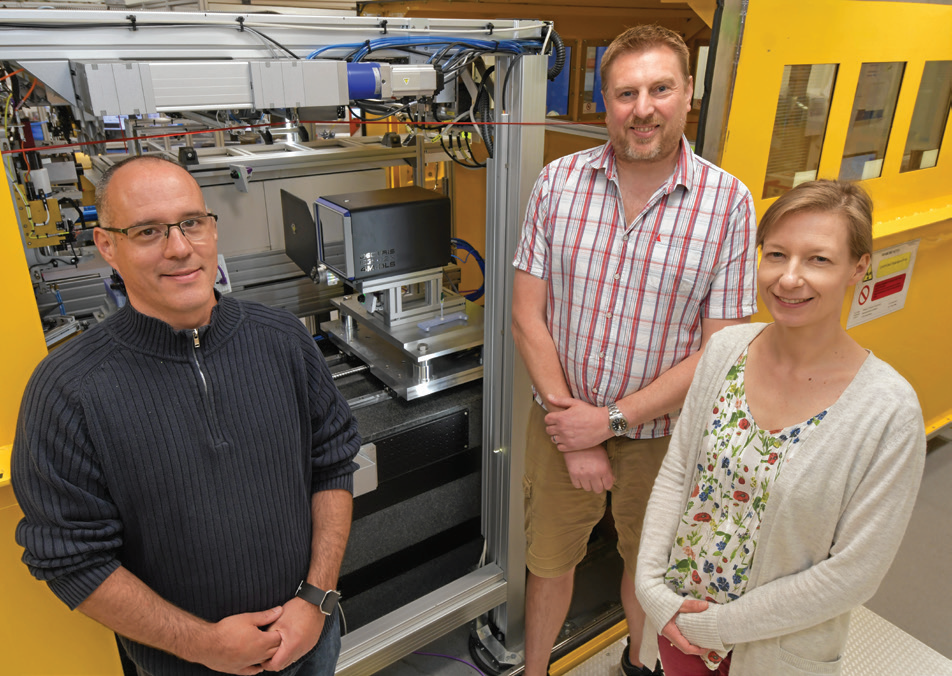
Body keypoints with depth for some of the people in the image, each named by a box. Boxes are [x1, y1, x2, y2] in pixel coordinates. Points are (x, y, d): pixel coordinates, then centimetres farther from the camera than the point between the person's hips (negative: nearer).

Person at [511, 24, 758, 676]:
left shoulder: (728, 202, -12)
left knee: (647, 563, 24)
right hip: (562, 421, 1)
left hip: (662, 433, 0)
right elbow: (528, 315, -8)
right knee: (550, 561, 19)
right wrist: (571, 431, -13)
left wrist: (610, 419, -17)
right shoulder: (559, 181, -8)